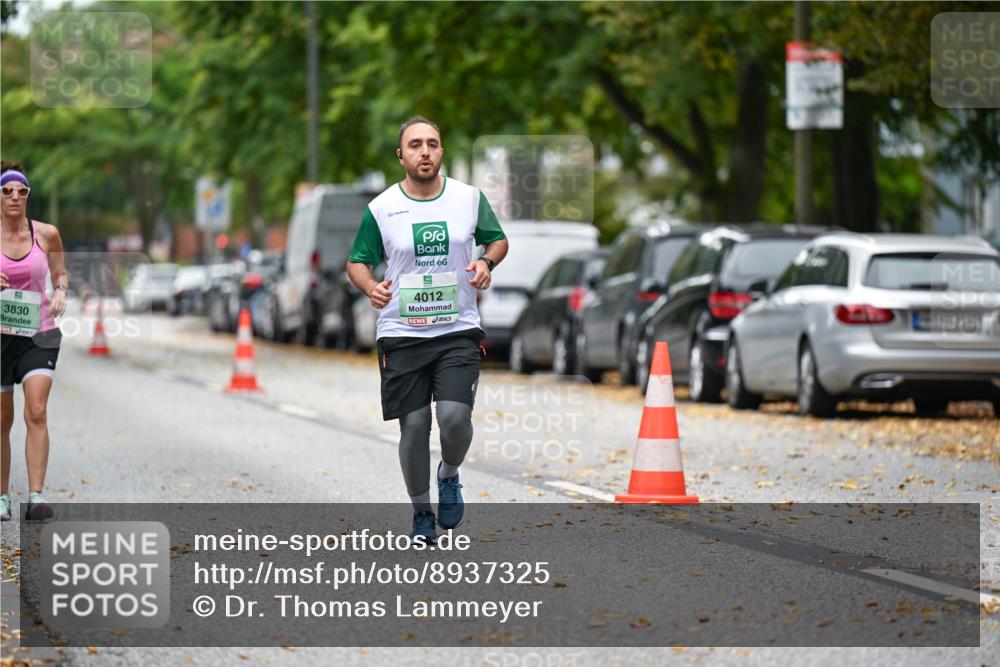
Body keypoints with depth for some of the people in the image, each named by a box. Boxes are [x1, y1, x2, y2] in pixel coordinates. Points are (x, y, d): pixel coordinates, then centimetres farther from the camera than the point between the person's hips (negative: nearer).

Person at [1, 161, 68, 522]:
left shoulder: (46, 234, -1)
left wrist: (60, 292, -6)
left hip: (39, 334, 0)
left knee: (36, 413, -16)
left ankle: (36, 498, -20)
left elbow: (60, 273, 15)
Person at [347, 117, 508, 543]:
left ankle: (449, 476, 16)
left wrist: (486, 262, -7)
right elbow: (357, 262, 7)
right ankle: (421, 512, 21)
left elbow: (498, 240, 16)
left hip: (458, 329, 0)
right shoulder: (381, 208, -2)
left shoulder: (470, 198, 1)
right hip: (401, 333, 0)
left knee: (455, 416, -17)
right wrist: (370, 288, -15)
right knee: (413, 426, 0)